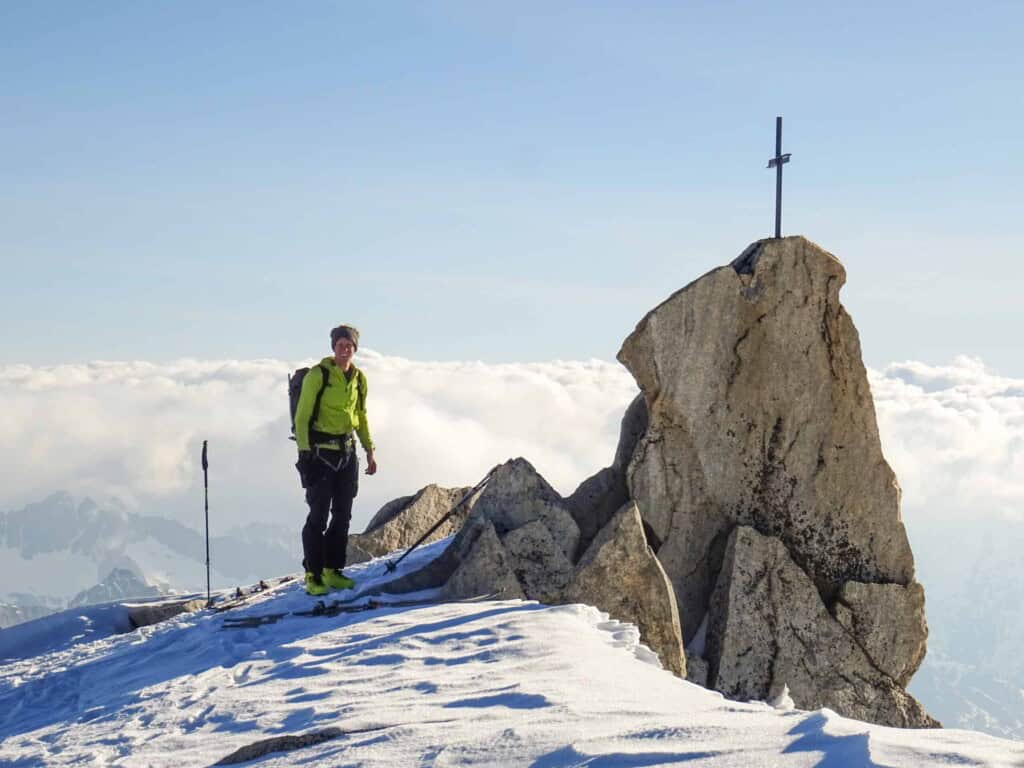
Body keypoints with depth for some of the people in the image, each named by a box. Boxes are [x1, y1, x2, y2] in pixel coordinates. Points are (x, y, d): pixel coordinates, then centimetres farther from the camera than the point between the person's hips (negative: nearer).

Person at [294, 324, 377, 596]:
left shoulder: (358, 378, 10)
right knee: (318, 516, -7)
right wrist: (304, 451, -16)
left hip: (347, 452, 6)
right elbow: (302, 416, -9)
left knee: (343, 515, 9)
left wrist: (369, 451, 17)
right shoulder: (318, 375, -9)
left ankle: (333, 571, 18)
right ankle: (313, 575, -2)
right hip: (321, 452, -6)